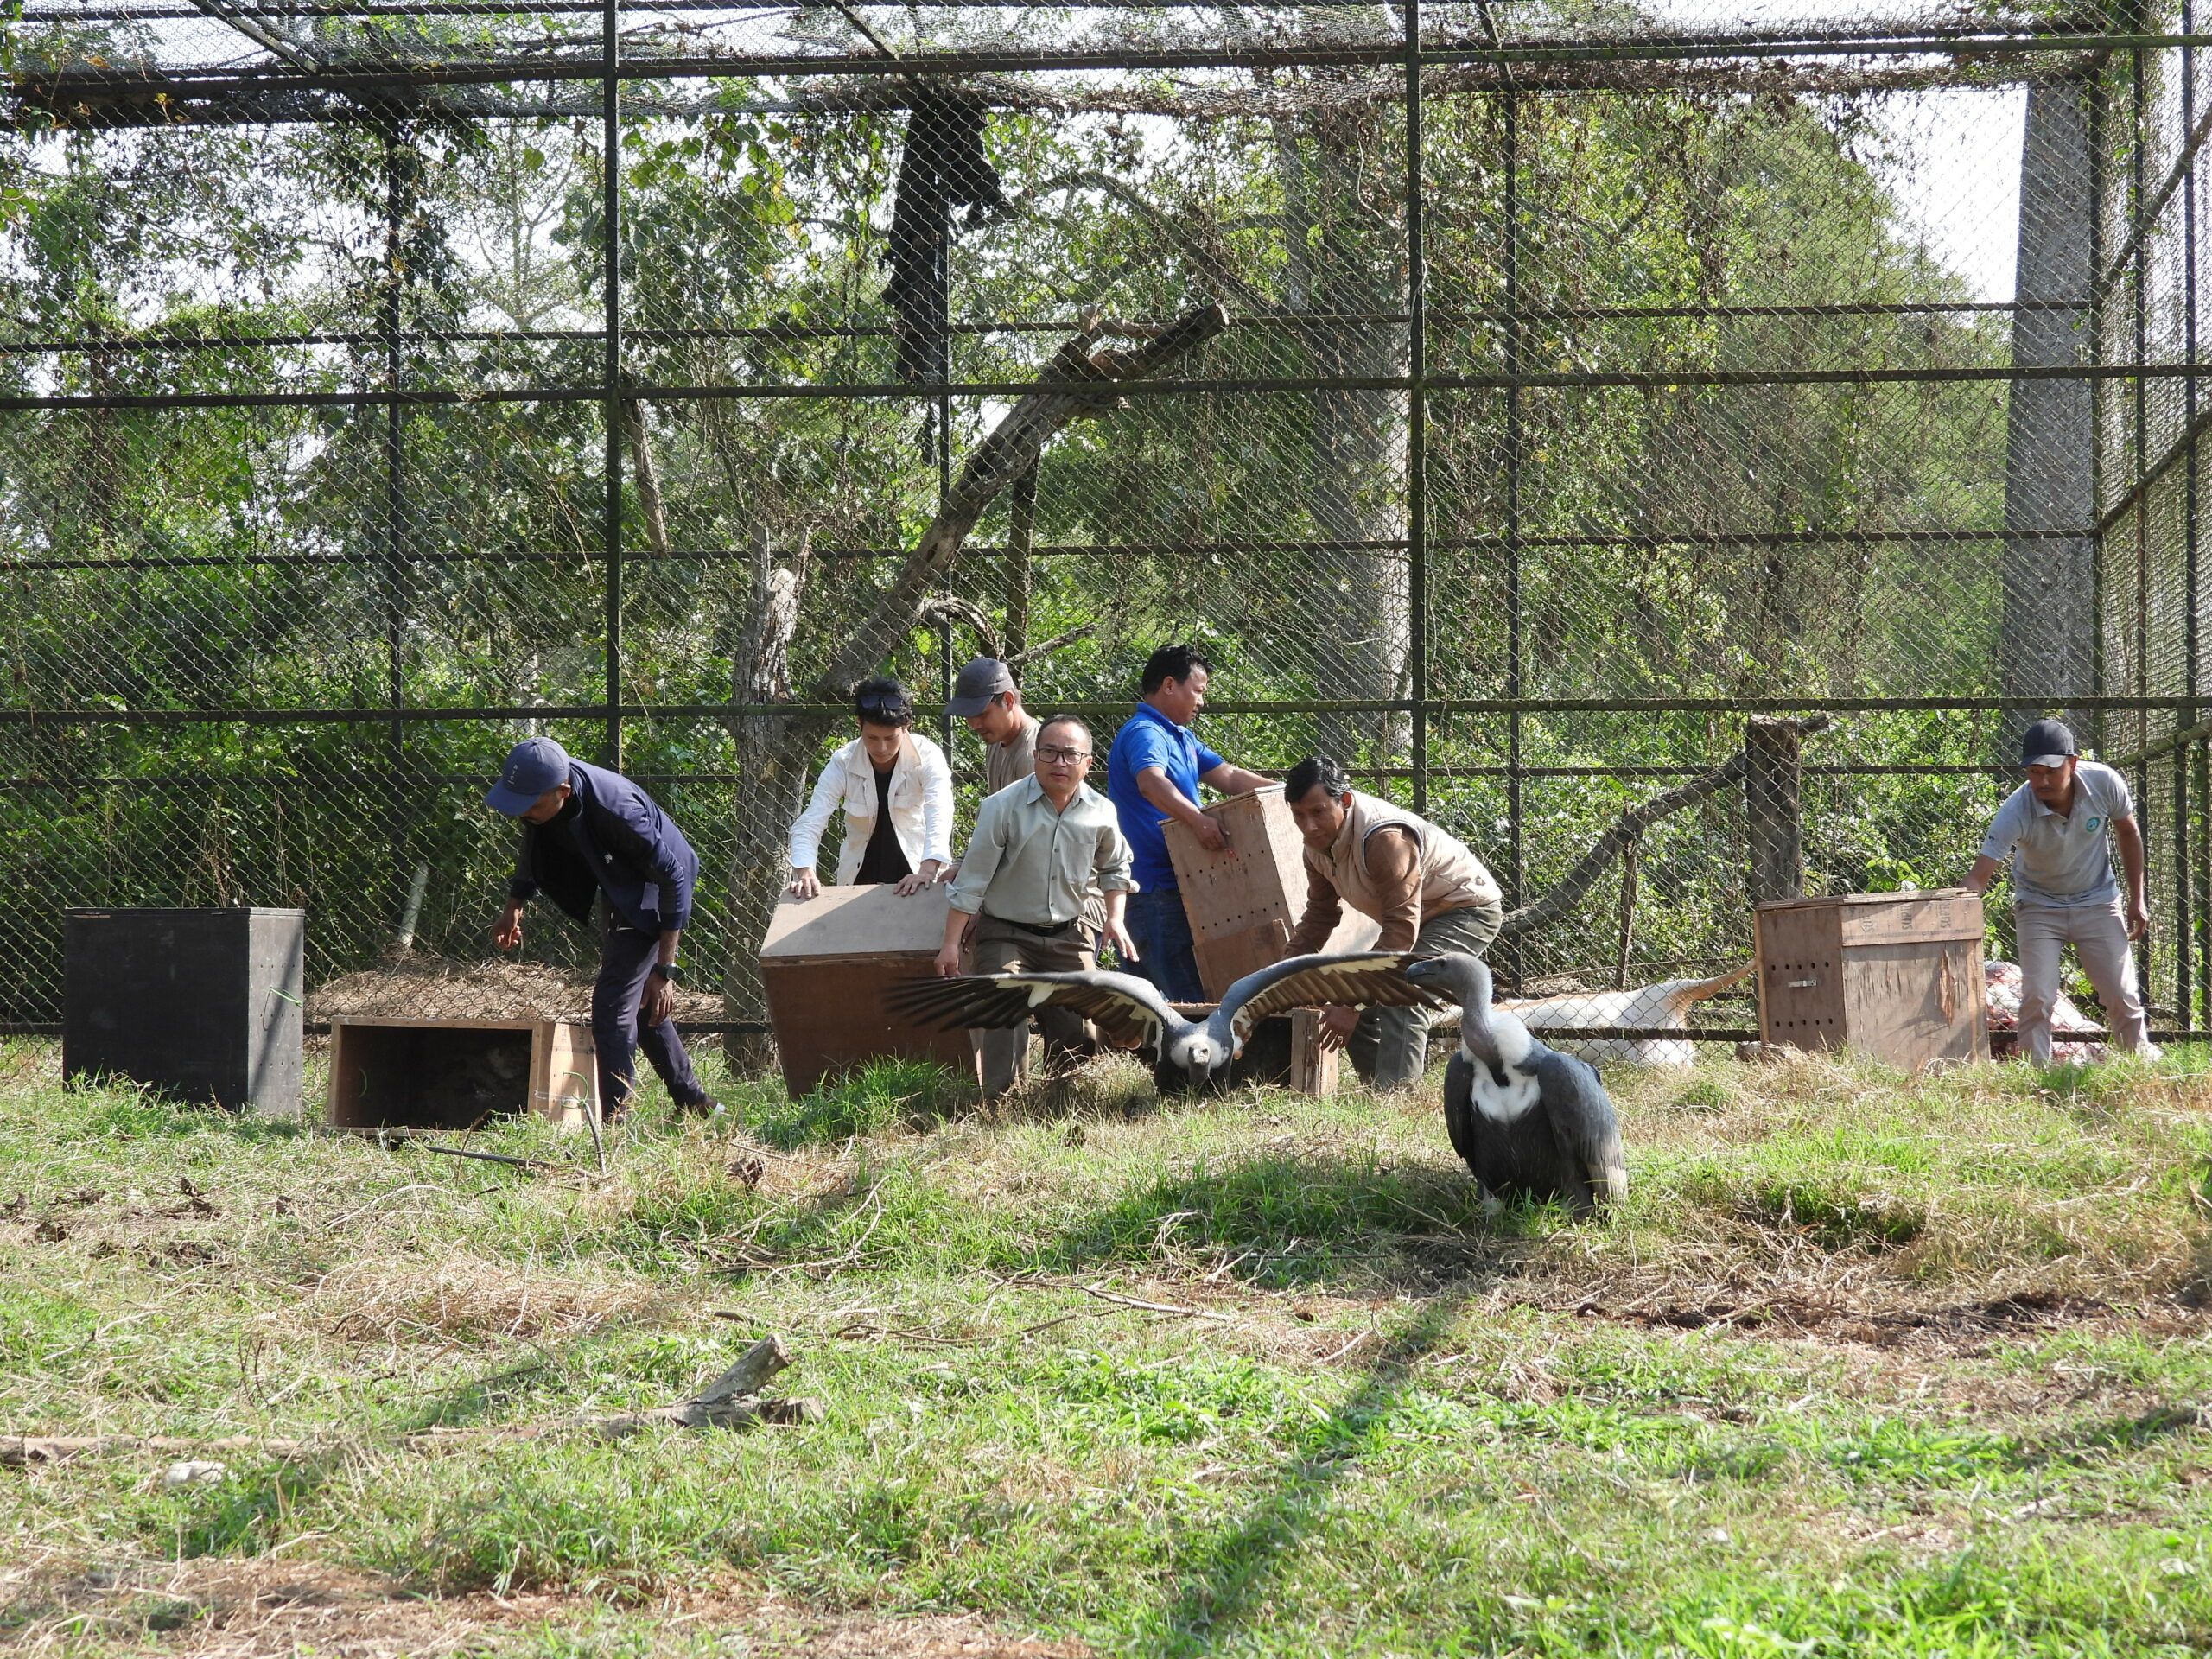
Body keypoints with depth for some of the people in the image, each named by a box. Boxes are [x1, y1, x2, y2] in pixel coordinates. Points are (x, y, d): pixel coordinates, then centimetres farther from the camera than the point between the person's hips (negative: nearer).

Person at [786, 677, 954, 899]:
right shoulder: (844, 763, -13)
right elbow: (809, 822, -19)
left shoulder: (927, 757, -17)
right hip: (859, 879, 1)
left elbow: (939, 812, -32)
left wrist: (928, 870, -49)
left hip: (913, 874, -1)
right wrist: (804, 873, -38)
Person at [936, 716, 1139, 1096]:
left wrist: (1115, 918, 4)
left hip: (1069, 936, 4)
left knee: (1080, 1027, 1)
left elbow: (1115, 868, 18)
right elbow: (972, 881, -10)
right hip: (1004, 933, -4)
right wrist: (951, 944, -12)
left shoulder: (1101, 813, -2)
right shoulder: (1003, 807, -14)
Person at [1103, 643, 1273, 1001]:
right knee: (1192, 1002, -13)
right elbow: (1151, 784, -33)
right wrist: (1197, 820, -47)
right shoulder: (1144, 733, -14)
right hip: (1156, 889, -10)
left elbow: (1229, 777, 22)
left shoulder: (1181, 738, 20)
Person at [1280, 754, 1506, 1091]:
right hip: (1420, 917, 10)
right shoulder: (1318, 841, -7)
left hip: (1467, 909, -10)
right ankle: (1377, 1086, 13)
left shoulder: (1383, 837, -35)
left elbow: (1401, 928, -36)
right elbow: (1319, 916, 8)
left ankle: (1396, 1091, -34)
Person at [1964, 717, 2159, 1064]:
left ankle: (2144, 1062, 23)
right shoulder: (2016, 811, -30)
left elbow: (2128, 833, -3)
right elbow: (1980, 874, -33)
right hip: (2038, 907, -2)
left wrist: (2137, 900, 1)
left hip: (2097, 903, 2)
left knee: (2123, 997, 3)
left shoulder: (2104, 783, -23)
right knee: (2037, 998, -13)